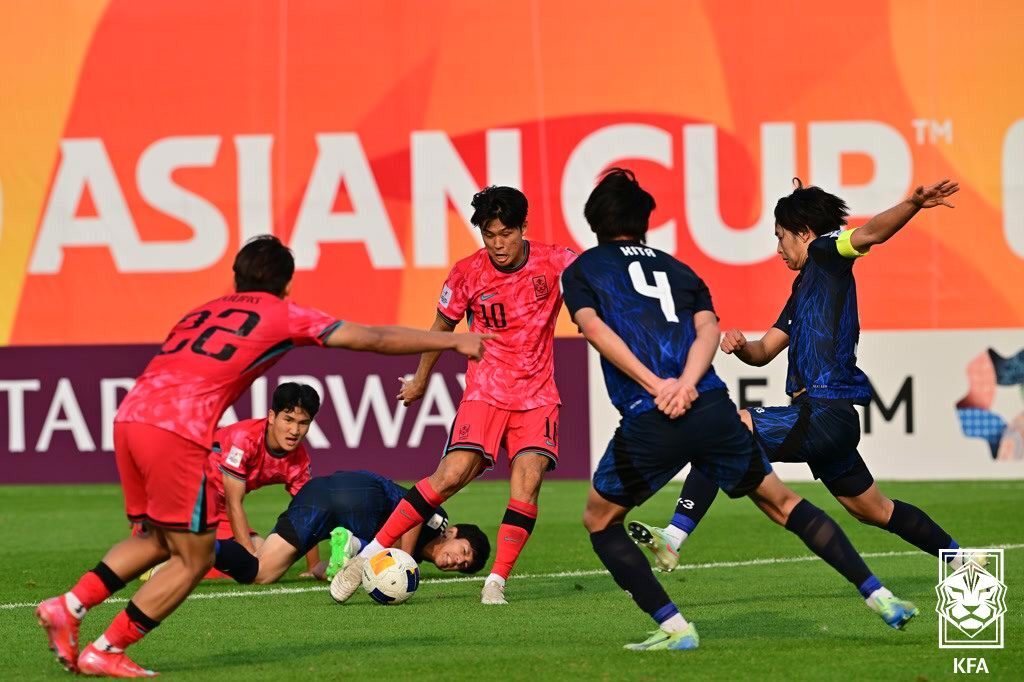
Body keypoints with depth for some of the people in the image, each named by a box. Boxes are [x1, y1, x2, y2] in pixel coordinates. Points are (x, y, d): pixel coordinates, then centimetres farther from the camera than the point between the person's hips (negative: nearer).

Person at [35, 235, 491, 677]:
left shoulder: (202, 312, 28)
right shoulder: (284, 316, 12)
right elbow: (375, 339, 14)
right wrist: (453, 342, 22)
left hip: (129, 417, 7)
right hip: (176, 429, -7)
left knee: (157, 541, 23)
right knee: (194, 558, 6)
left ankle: (69, 606, 8)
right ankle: (104, 653, 4)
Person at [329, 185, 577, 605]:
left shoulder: (553, 263, -7)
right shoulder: (468, 274, -5)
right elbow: (443, 326, 11)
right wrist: (421, 380, 22)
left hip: (537, 396, 1)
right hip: (485, 392, -1)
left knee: (528, 480, -18)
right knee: (453, 473, -18)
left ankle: (496, 582, -12)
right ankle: (372, 554, -12)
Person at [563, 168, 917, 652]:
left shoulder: (580, 271, 17)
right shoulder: (676, 268, 26)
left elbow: (595, 328, -3)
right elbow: (708, 328, 7)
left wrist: (655, 387, -10)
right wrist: (685, 385, -8)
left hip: (648, 422, -3)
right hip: (713, 410, 3)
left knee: (600, 521, 18)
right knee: (781, 503, 20)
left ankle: (673, 627, 4)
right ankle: (880, 597, 14)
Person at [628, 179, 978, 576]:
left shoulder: (827, 254, -1)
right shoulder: (804, 284, 25)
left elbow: (871, 233, -21)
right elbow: (765, 351, 25)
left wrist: (914, 204, -40)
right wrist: (741, 346, 2)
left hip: (824, 413, -10)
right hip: (827, 416, 10)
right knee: (875, 511, 21)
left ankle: (674, 538, -26)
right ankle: (961, 559, 33)